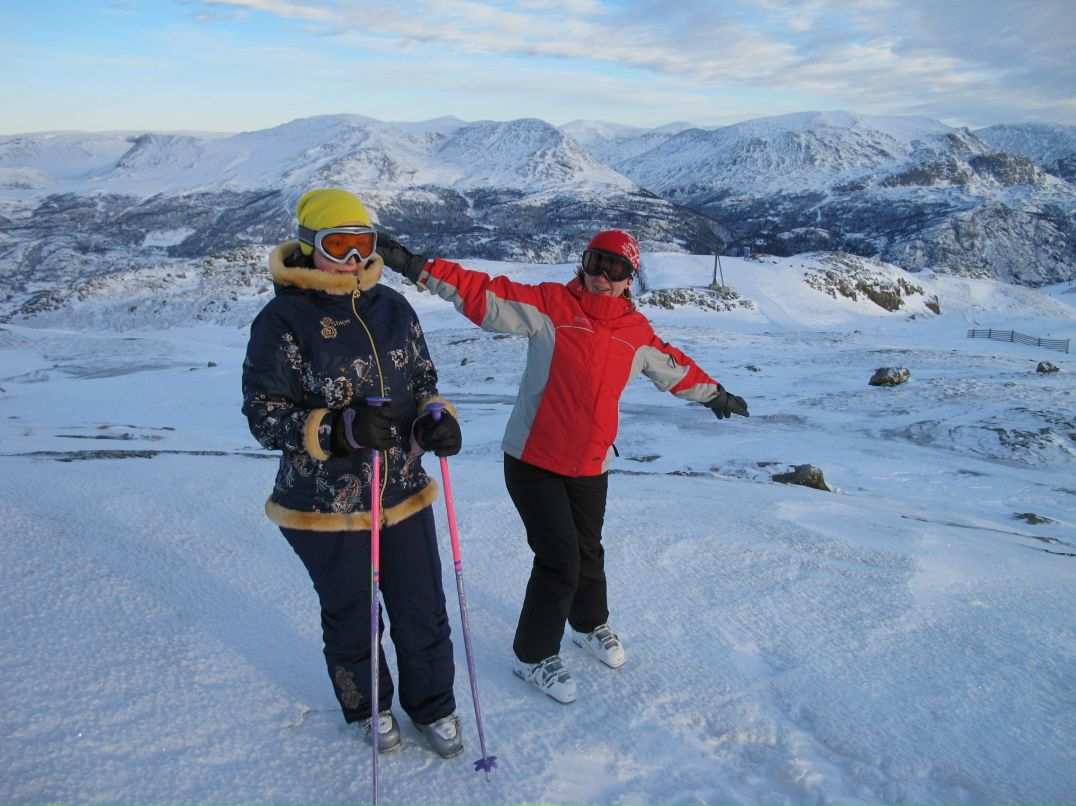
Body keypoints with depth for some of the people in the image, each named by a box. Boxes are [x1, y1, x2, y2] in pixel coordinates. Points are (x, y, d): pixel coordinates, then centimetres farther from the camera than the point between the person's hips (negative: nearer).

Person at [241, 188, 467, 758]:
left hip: (404, 496, 4)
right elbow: (265, 415, -13)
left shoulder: (392, 308, 2)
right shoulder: (282, 321, -12)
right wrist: (342, 429, -29)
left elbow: (422, 382, 12)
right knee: (352, 620, 17)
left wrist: (436, 418, -11)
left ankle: (432, 706, 41)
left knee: (423, 613, 15)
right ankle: (369, 707, 46)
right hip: (325, 508, -3)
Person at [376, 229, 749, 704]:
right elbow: (484, 295, -16)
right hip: (533, 461, -4)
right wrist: (418, 268, -25)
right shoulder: (550, 307, -9)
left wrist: (715, 395, 33)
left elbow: (675, 368, 22)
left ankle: (590, 625, 48)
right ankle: (533, 656, 18)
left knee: (587, 552, 19)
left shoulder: (637, 333, 5)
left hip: (591, 467, 5)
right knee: (559, 560, -5)